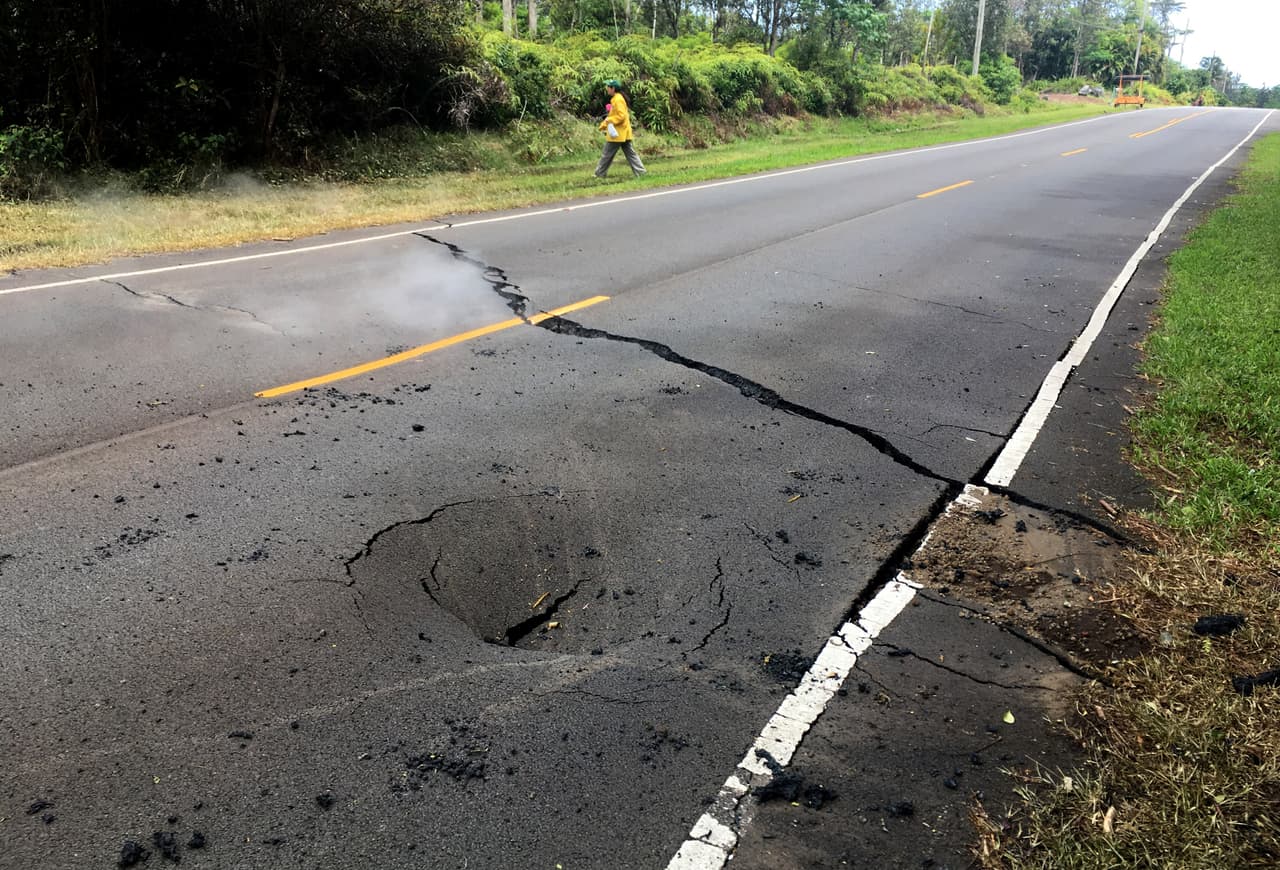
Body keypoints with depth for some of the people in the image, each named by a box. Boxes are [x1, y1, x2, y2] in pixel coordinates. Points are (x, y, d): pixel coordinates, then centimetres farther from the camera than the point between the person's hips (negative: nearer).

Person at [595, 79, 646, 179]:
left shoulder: (618, 100, -16)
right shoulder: (615, 99, 15)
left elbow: (621, 116, -23)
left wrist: (609, 120, -20)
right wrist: (604, 124, 19)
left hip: (617, 133, -10)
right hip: (623, 133, 10)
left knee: (607, 155, 1)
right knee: (630, 153, 7)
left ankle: (600, 174, 10)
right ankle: (641, 172, 4)